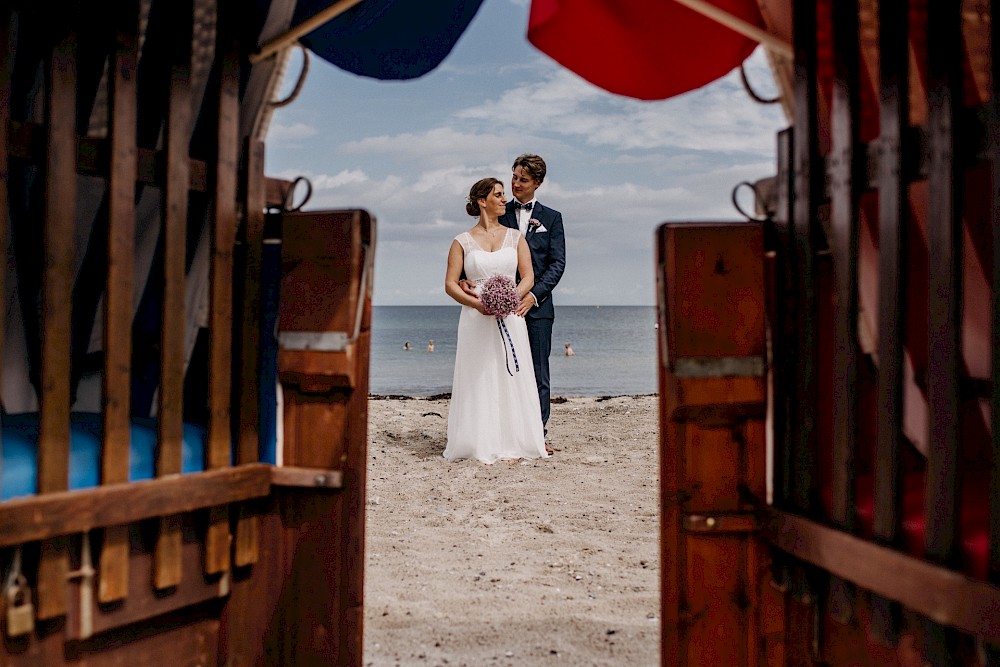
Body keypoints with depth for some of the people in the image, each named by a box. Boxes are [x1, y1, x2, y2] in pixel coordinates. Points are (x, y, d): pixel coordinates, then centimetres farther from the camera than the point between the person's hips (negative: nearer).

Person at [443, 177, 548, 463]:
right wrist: (476, 303, -16)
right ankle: (480, 444, 3)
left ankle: (512, 444, 3)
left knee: (511, 378, -1)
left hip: (510, 316, 2)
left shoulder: (515, 237, 11)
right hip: (476, 319, -1)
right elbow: (450, 283, 1)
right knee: (478, 380, -2)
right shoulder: (462, 242, 5)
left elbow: (528, 276, 4)